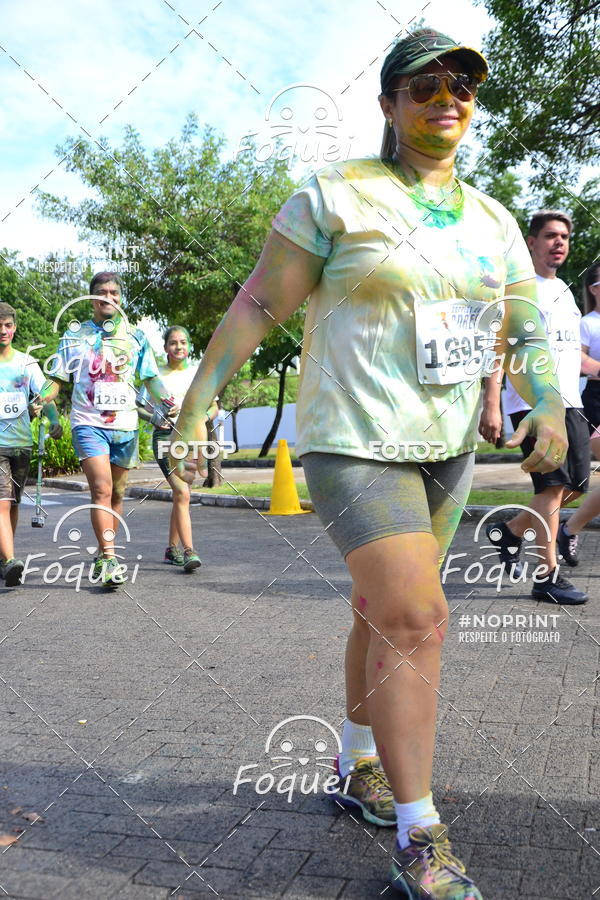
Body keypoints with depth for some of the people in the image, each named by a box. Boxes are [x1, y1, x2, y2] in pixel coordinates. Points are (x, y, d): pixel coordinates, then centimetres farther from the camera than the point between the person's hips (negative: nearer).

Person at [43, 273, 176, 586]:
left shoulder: (135, 335, 11)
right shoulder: (74, 334, 8)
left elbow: (151, 378, 11)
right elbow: (58, 378, 7)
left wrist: (164, 396, -9)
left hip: (125, 424, 3)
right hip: (88, 423, -2)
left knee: (117, 493, 10)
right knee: (102, 489, -17)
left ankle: (104, 556, 25)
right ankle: (109, 558, -19)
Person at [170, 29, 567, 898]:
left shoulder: (493, 221, 12)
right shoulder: (335, 196, -4)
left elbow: (529, 331, 16)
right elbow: (257, 306, -6)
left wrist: (549, 406, 1)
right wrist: (195, 405, -9)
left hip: (450, 445, 6)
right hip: (355, 439, -6)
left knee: (388, 611, 16)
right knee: (415, 618, -14)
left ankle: (358, 767, 36)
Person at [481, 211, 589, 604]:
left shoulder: (564, 292, 22)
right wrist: (491, 406, -20)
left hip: (570, 402, 8)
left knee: (577, 484, 8)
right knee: (554, 484, -10)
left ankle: (510, 531, 24)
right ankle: (547, 576, -3)